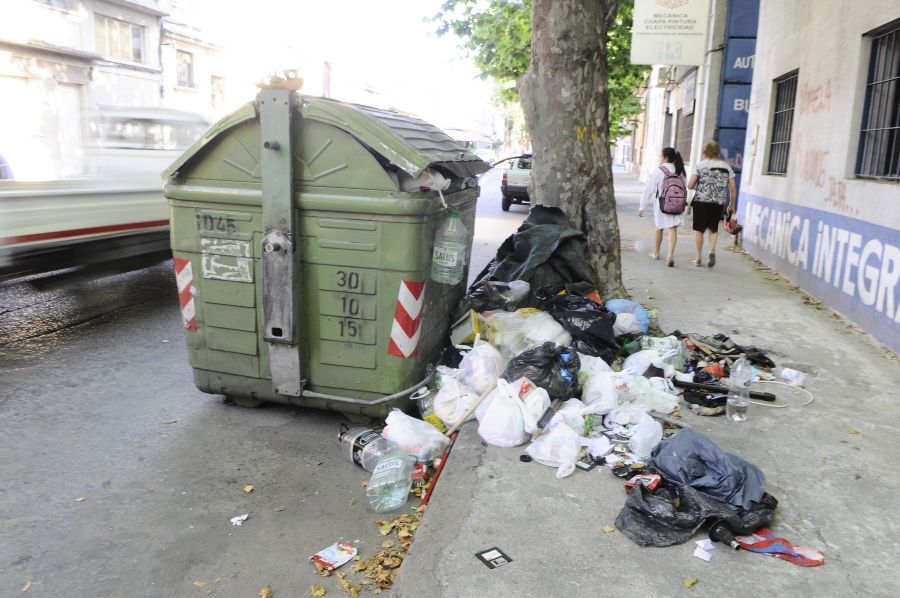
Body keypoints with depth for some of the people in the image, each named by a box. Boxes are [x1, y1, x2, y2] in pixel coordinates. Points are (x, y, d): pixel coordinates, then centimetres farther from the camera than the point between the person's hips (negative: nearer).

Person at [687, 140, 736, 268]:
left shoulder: (700, 165, -1)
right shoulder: (726, 166, 7)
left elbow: (690, 185, -4)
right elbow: (732, 188, 6)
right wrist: (731, 205, 15)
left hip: (701, 201, -2)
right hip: (719, 203, 2)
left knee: (698, 229, 8)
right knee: (713, 228, 18)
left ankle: (698, 258, 10)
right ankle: (712, 250, -5)